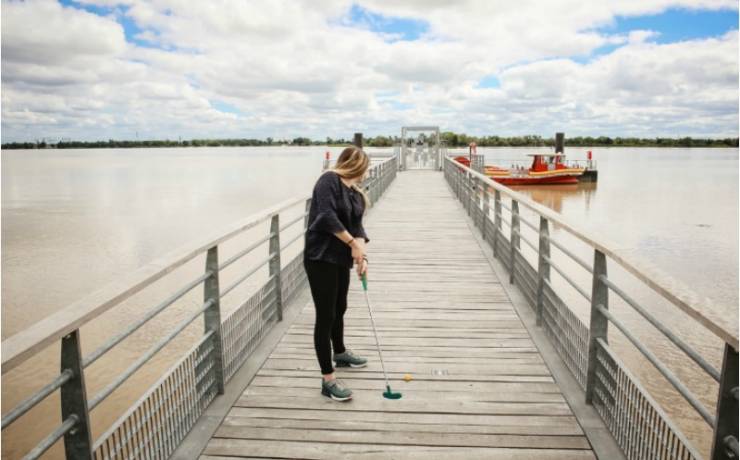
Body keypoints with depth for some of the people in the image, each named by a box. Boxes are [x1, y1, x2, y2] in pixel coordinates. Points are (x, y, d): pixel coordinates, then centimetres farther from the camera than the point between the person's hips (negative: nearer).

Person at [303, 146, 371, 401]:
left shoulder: (354, 191, 13)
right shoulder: (329, 180, -12)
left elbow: (356, 225, 6)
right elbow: (327, 216, -24)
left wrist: (361, 255, -9)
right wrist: (353, 242, -19)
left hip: (341, 259, 9)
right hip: (321, 258, -9)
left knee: (339, 309, 24)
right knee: (326, 316, -6)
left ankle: (340, 353, 46)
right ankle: (328, 380, 0)